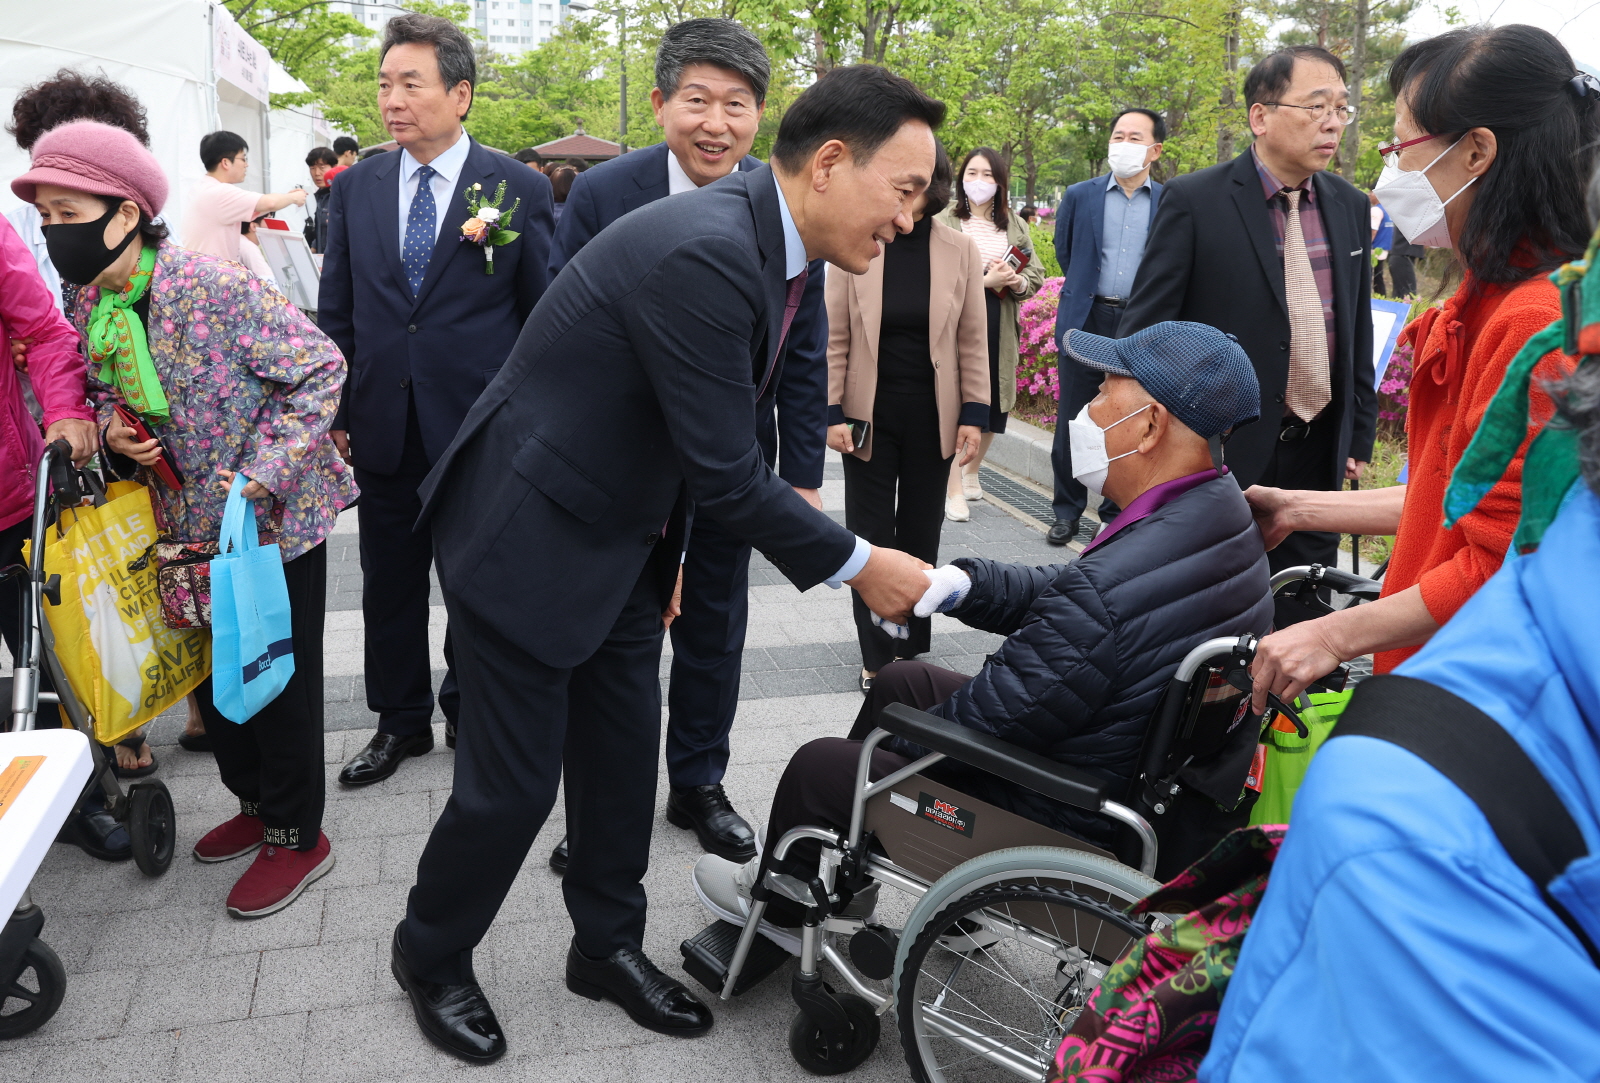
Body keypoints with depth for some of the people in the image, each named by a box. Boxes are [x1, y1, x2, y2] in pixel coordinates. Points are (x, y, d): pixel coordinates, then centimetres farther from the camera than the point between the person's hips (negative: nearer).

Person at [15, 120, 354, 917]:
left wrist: (260, 477, -25)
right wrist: (109, 425, -8)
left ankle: (297, 837, 20)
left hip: (274, 517, -7)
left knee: (280, 677, 3)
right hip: (192, 524, 7)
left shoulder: (218, 289, -23)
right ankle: (256, 804, 38)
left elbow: (320, 369, -21)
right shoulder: (87, 309, 0)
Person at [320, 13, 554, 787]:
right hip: (383, 427, 3)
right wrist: (333, 412, 5)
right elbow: (335, 312, 10)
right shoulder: (355, 188, 6)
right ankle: (401, 722, 30)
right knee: (389, 587, 13)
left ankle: (471, 711, 32)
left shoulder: (520, 190, -4)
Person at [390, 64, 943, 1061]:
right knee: (515, 780, 4)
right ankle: (431, 954, 30)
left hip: (620, 538, 9)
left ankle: (609, 947, 35)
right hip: (528, 538, -9)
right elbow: (725, 472, -26)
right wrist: (857, 566, -15)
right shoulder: (705, 253, -30)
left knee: (623, 757, 15)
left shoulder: (764, 241, 1)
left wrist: (665, 546, 17)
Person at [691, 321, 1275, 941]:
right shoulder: (1222, 512, -5)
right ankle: (828, 845, 42)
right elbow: (1053, 594, 4)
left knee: (817, 766, 6)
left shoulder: (1106, 595, -36)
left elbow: (992, 720, -23)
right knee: (899, 681, 22)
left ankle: (781, 904, 39)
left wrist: (893, 746, -4)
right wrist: (960, 581, -13)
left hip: (1075, 831, -9)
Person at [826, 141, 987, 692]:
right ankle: (877, 658, 14)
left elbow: (973, 339, 2)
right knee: (870, 535, 4)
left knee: (921, 534, 11)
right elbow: (835, 338, -3)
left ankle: (912, 649, 25)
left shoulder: (960, 250, -2)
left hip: (933, 416, 1)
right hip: (869, 415, -1)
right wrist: (832, 413, -7)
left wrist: (974, 414, -2)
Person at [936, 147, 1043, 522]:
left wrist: (1018, 283, -11)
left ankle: (972, 471, 33)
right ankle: (954, 489, -2)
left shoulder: (1015, 226, 12)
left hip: (999, 326, 4)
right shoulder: (944, 223, -1)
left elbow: (1036, 276, 11)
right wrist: (984, 281, -18)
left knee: (993, 403, 11)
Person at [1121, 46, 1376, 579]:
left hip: (1320, 456, 5)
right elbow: (1145, 330, -9)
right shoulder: (1192, 200, -9)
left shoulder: (1350, 206, 8)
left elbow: (1358, 330, 15)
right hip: (1221, 455, -5)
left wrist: (1359, 434, 15)